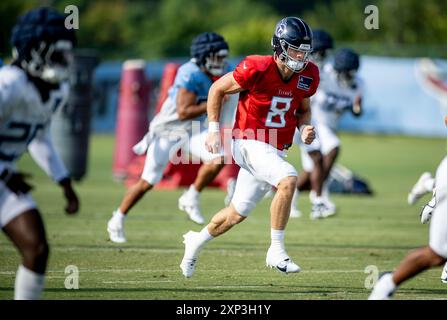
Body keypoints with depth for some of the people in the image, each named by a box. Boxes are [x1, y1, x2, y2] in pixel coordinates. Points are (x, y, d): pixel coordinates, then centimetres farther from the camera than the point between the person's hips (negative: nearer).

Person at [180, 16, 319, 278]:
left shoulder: (308, 75, -3)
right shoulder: (257, 69, -20)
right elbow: (218, 89, -6)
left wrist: (305, 128, -6)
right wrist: (214, 130, -8)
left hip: (275, 151, 7)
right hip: (249, 143, -7)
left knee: (238, 213, 17)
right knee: (289, 180, -31)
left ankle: (197, 241, 42)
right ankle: (276, 251, -22)